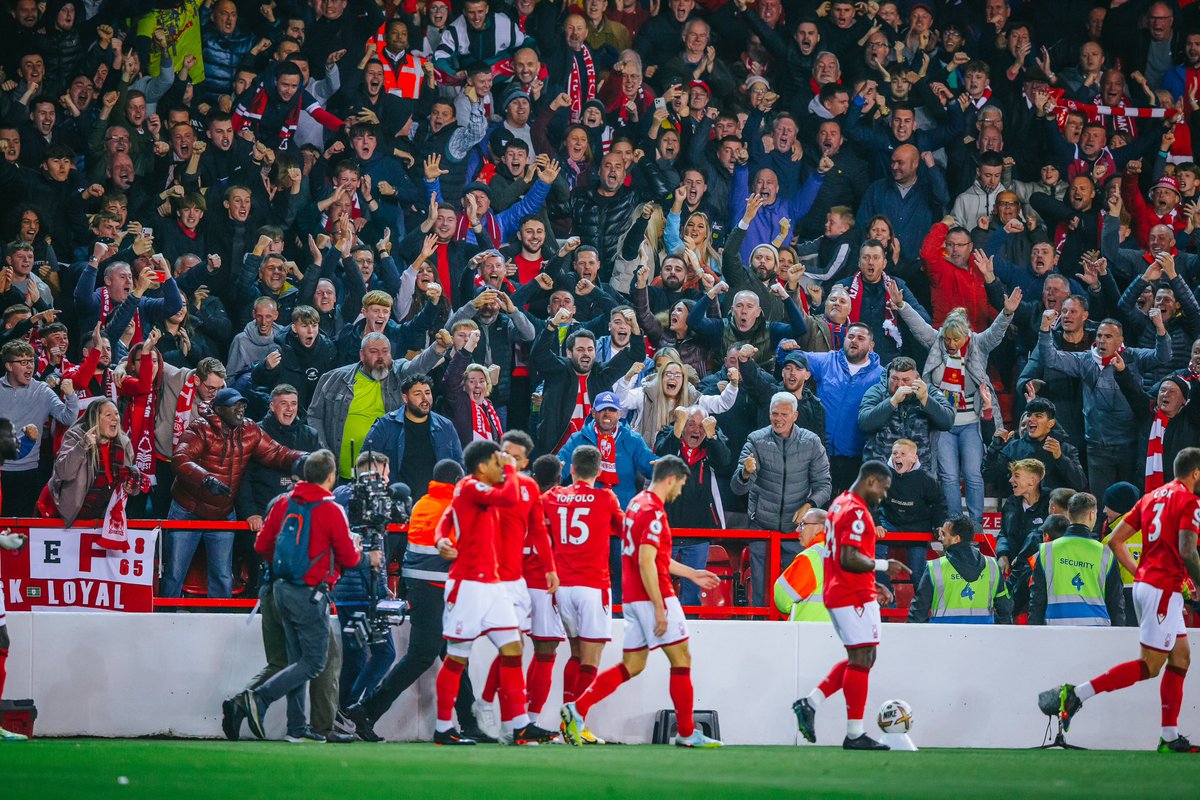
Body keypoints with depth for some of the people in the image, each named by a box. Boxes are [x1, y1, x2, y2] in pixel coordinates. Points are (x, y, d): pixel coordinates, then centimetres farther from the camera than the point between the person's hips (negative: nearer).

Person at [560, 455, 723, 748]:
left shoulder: (638, 504, 16)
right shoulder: (654, 512, -15)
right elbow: (646, 563, -22)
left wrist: (692, 574, 33)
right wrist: (659, 608, -21)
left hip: (633, 600, 9)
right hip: (654, 597, -9)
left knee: (632, 666, 9)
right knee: (681, 658, 1)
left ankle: (578, 709, -2)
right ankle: (686, 732, 6)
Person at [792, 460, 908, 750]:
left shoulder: (840, 504, 16)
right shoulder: (857, 512, -16)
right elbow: (849, 559, -24)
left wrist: (874, 584, 22)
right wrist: (883, 565, -13)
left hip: (837, 593, 10)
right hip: (855, 597, -10)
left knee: (860, 659, 15)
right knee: (862, 659, -6)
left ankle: (810, 703, 10)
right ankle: (854, 734, -5)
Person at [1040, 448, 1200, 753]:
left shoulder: (1151, 497, 16)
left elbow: (1115, 540, 15)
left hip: (1144, 583, 9)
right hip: (1164, 588, -9)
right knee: (1149, 666, -7)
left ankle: (1170, 738, 11)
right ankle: (1075, 695, -12)